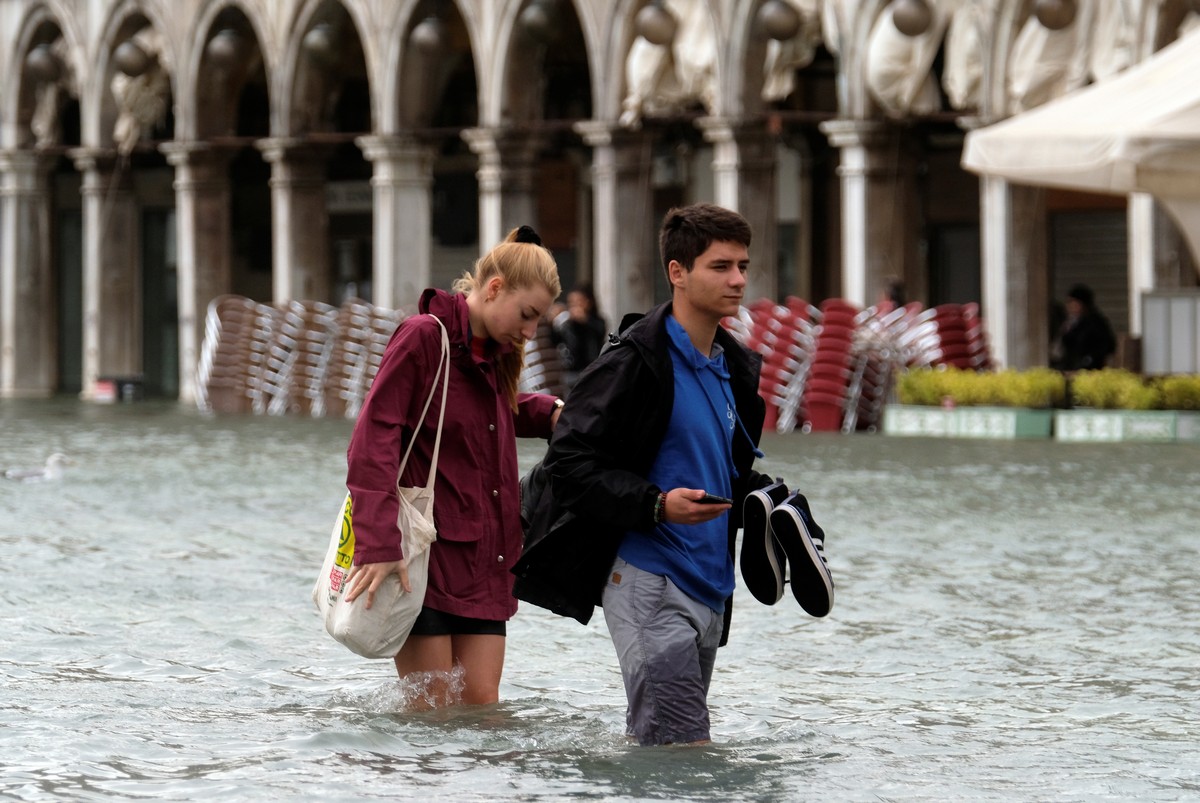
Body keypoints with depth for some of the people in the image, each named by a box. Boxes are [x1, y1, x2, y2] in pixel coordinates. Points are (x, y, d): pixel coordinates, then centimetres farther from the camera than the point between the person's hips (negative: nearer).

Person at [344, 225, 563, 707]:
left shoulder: (495, 352, 14)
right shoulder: (424, 337, -9)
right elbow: (374, 439, -16)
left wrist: (547, 413, 12)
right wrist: (379, 543, -25)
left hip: (482, 558, 7)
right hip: (422, 555, -7)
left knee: (481, 703, 0)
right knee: (431, 707, -5)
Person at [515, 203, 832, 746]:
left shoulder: (735, 369, 16)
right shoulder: (635, 362, -11)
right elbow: (569, 463, -15)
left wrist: (763, 499, 6)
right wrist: (657, 505, -26)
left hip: (710, 588, 9)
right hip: (646, 577, -9)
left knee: (651, 739, 13)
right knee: (681, 748, -13)